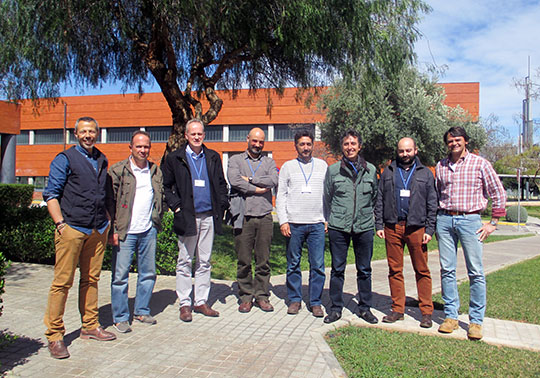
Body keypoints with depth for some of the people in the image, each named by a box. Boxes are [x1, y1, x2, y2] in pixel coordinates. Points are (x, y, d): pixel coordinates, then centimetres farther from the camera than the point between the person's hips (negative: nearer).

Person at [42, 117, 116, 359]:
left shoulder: (102, 160, 16)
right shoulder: (65, 159, 0)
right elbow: (51, 194, -3)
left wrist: (107, 221, 15)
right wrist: (60, 223, -11)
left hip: (98, 230, 5)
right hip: (72, 229, -5)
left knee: (91, 279, 12)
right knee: (62, 282, -3)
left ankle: (90, 326, 23)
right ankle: (54, 335, 7)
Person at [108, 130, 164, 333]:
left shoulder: (156, 171, 10)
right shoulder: (118, 170, -4)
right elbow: (110, 201, -5)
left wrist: (157, 221, 9)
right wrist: (113, 229, -9)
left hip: (149, 231, 5)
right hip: (125, 232, -4)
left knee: (148, 273, 11)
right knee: (120, 276, 2)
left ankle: (141, 311, 27)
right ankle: (120, 317, 15)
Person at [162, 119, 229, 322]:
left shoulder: (213, 157, 10)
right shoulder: (175, 158, 2)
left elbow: (221, 184, 15)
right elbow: (166, 186, 5)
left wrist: (222, 205, 4)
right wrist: (176, 207, -5)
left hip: (209, 216, 3)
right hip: (187, 216, -3)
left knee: (204, 261, 9)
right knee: (185, 262, 4)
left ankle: (201, 301, 20)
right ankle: (185, 304, 15)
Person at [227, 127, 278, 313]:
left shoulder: (269, 162, 15)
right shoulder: (236, 160, 9)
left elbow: (273, 180, -5)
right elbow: (234, 181, -10)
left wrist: (250, 179, -7)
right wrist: (257, 189, -5)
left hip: (264, 216, 2)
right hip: (243, 216, -1)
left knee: (263, 260, 5)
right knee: (244, 260, 2)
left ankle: (262, 295, 16)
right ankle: (245, 297, 14)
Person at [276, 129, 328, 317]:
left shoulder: (322, 165, 11)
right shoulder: (288, 166, 9)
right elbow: (280, 195, 6)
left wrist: (327, 218, 3)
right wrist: (283, 221, -3)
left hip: (317, 224, 0)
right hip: (294, 223, 0)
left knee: (318, 265, 0)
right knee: (293, 264, 6)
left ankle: (315, 302, 12)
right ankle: (295, 300, 19)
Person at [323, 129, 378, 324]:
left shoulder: (370, 170, 7)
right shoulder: (333, 170, 3)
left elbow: (375, 197, 17)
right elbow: (326, 197, 9)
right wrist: (328, 220, 8)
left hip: (364, 226, 1)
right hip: (338, 227, -1)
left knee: (364, 270, 10)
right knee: (337, 269, 5)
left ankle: (365, 308, 24)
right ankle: (336, 308, 18)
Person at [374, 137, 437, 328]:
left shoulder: (425, 173, 9)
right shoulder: (388, 172, 12)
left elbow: (432, 204, 7)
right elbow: (379, 201, 11)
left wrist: (429, 229, -2)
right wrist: (379, 225, 3)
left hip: (416, 227, -1)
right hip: (392, 228, 2)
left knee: (422, 271, 0)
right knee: (395, 270, 6)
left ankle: (426, 312, 10)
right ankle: (397, 309, 16)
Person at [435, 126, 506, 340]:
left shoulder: (480, 164, 1)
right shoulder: (441, 166, 11)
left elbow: (499, 194, 5)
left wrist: (493, 223, 1)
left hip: (470, 220, -3)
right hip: (444, 220, 3)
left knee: (476, 272, -2)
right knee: (447, 270, 4)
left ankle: (476, 321, 9)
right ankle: (451, 316, 14)